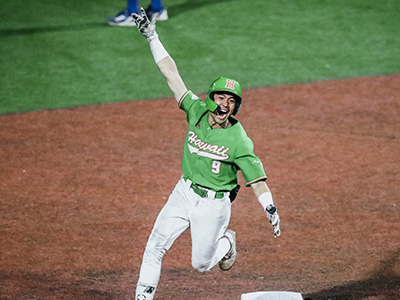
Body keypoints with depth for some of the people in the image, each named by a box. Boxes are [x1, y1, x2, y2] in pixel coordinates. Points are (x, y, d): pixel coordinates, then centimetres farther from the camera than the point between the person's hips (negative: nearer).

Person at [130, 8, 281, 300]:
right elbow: (172, 75, -8)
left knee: (201, 263, 6)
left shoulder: (239, 141, -18)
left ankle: (226, 243, 37)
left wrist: (270, 208, -32)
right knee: (155, 248, -4)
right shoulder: (196, 111, -8)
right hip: (184, 192, 4)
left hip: (214, 204, -4)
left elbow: (256, 178, -17)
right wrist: (152, 38, -10)